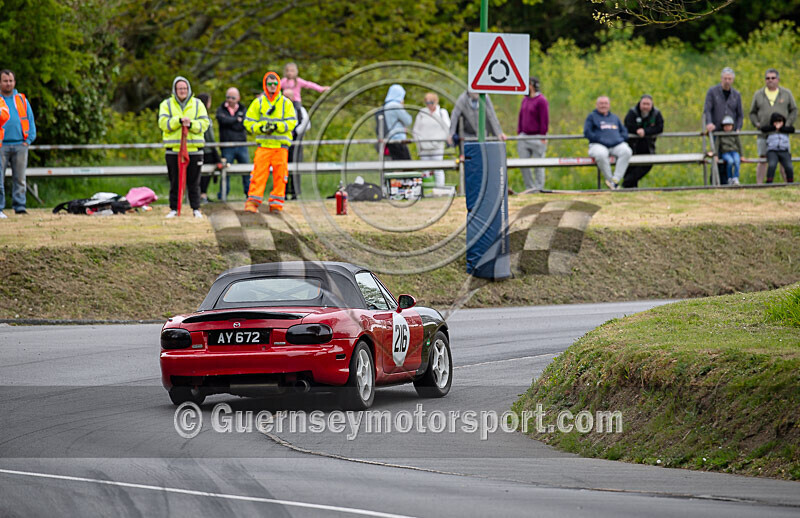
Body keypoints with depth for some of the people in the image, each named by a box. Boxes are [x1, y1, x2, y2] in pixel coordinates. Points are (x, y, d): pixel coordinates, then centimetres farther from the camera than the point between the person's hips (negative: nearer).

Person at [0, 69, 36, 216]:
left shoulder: (22, 100, 14)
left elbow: (30, 120, 15)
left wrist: (29, 140, 4)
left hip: (20, 145, 2)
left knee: (20, 179, 2)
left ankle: (19, 206, 6)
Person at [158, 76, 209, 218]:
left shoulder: (197, 104, 8)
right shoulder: (167, 104, 7)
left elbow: (204, 123, 0)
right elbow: (163, 123, -7)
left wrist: (191, 124, -17)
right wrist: (179, 121, -20)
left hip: (194, 149, 0)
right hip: (173, 149, 0)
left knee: (194, 182, 4)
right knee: (174, 182, 4)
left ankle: (196, 209, 10)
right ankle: (174, 209, 11)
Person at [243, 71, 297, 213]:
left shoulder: (286, 103, 8)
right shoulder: (258, 102, 9)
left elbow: (292, 122, 0)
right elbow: (248, 122, 7)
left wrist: (277, 126, -15)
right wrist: (260, 128, -11)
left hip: (281, 145, 0)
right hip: (263, 144, 0)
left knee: (280, 175, 0)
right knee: (259, 173, -8)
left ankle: (277, 203, 8)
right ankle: (252, 202, -9)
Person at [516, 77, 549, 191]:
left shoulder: (541, 100, -9)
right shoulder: (525, 99, 13)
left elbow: (544, 120, -11)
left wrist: (543, 137, -13)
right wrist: (519, 133, 10)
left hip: (537, 137, -7)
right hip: (524, 136, 7)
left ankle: (538, 188, 5)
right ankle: (529, 187, 9)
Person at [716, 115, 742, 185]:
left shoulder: (735, 135, 11)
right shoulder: (720, 135, 8)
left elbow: (739, 145, 12)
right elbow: (717, 145, 4)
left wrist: (741, 156, 6)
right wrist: (716, 155, -6)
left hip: (735, 152, 1)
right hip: (725, 153, -1)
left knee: (736, 161, -35)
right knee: (730, 161, -35)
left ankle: (736, 178, -37)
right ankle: (729, 179, -22)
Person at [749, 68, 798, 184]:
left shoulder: (786, 94, 9)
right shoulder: (758, 95, 10)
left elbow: (793, 111, 9)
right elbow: (753, 113, 15)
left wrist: (787, 125, -6)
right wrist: (757, 124, -4)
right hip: (764, 134, 0)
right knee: (762, 160, -5)